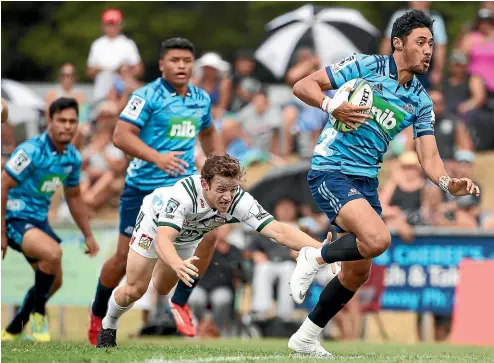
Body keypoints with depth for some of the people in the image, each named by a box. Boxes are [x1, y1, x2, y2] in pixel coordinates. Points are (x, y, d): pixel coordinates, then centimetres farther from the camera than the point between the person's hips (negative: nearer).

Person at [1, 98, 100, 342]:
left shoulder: (73, 157, 3)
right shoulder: (32, 150, -20)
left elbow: (74, 197, 18)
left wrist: (88, 235, 16)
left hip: (39, 220, 9)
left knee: (53, 281, 12)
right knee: (53, 252, -32)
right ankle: (38, 313, -11)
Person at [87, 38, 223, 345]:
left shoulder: (202, 99, 7)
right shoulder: (147, 96, -11)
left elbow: (208, 133, 27)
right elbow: (121, 135, -19)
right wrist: (157, 157, -31)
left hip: (184, 183, 4)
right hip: (144, 186, -4)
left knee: (208, 232, -19)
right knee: (126, 256, 1)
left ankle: (181, 302, -1)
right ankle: (98, 314, 26)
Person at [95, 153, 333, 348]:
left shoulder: (240, 202, -38)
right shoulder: (184, 194, -48)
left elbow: (278, 230, -46)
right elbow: (163, 239, -58)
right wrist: (178, 265, -80)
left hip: (189, 236, 4)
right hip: (155, 219, -4)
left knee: (162, 289, 16)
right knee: (135, 289, -4)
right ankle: (108, 326, 26)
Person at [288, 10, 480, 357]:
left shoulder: (421, 101, 9)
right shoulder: (365, 66, -6)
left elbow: (429, 156, 3)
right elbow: (303, 86, -5)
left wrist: (449, 183, -17)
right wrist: (331, 105, -24)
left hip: (367, 180, 7)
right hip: (331, 171, -7)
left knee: (358, 271, 10)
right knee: (378, 238, -30)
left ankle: (307, 337, 27)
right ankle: (315, 257, -3)